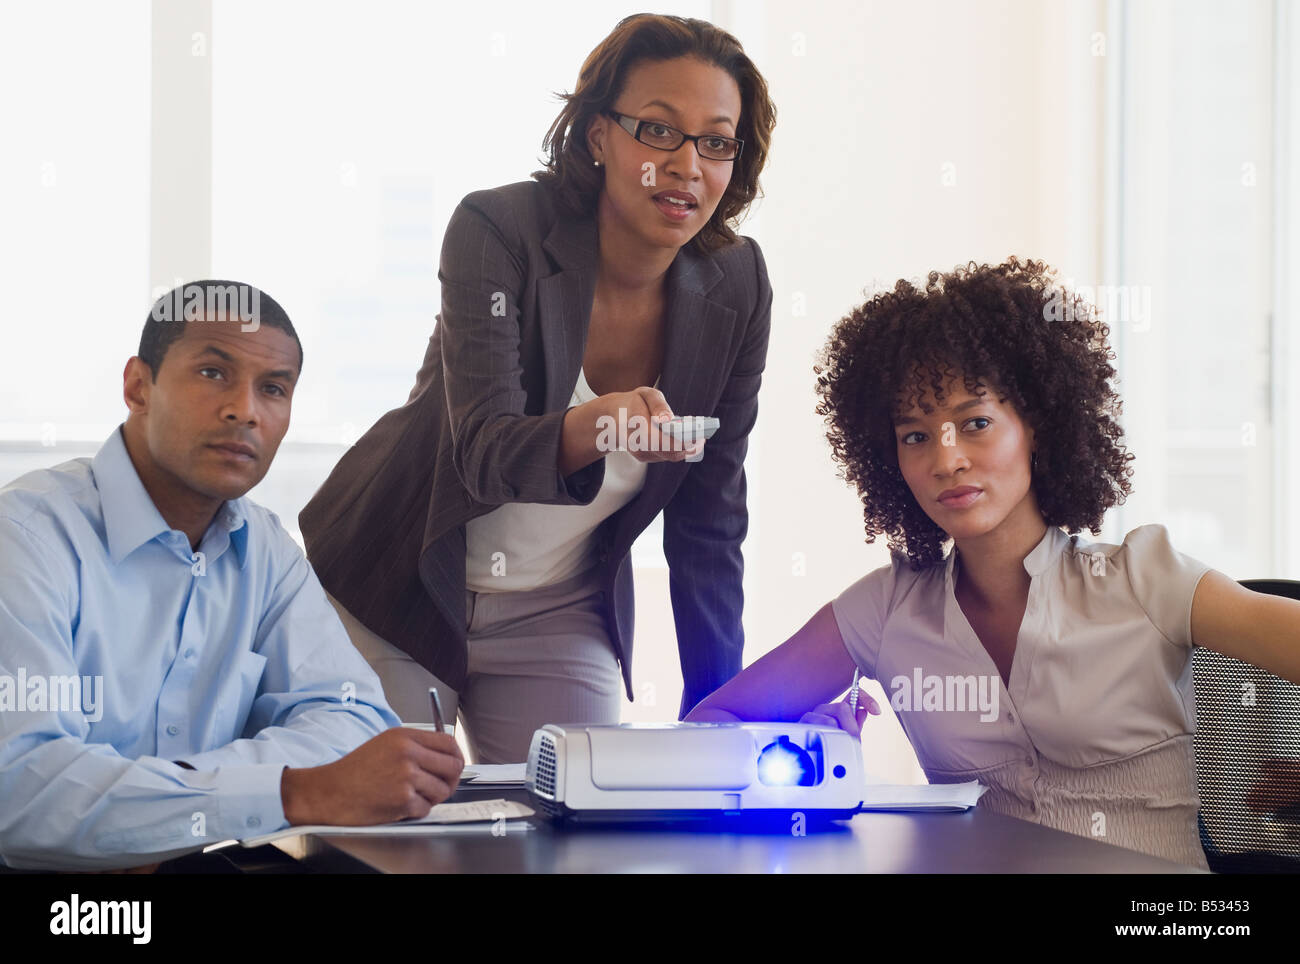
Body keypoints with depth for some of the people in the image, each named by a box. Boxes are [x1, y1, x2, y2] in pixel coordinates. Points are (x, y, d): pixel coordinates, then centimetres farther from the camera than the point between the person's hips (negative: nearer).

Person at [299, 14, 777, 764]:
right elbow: (483, 449, -33)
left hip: (559, 617, 3)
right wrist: (595, 427, -55)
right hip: (387, 590, -3)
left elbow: (708, 524, -4)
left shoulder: (736, 287, -10)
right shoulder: (499, 231, -21)